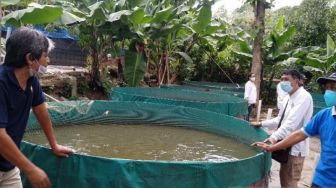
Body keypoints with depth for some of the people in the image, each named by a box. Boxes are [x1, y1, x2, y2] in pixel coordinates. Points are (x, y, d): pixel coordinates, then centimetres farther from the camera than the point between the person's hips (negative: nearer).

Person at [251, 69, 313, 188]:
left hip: (295, 146, -9)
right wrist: (261, 124, 14)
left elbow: (292, 121, -30)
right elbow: (280, 119, 21)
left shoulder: (303, 96, -18)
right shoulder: (288, 97, 12)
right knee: (284, 178, 19)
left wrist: (275, 137, -38)